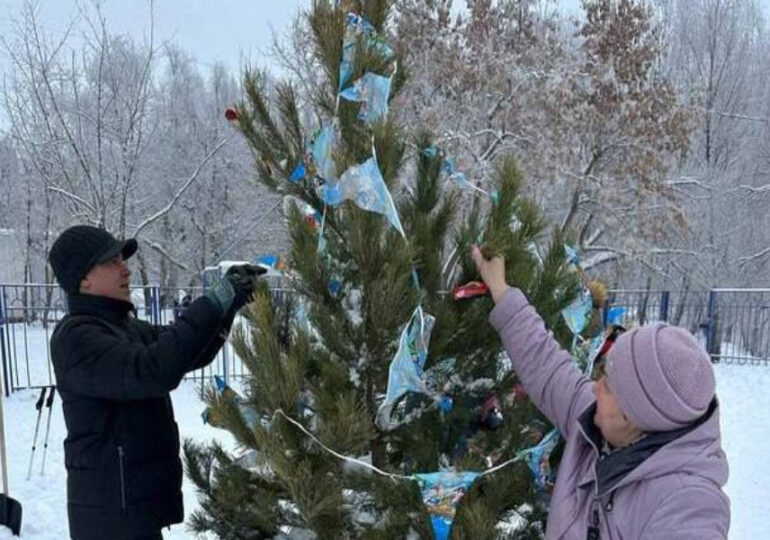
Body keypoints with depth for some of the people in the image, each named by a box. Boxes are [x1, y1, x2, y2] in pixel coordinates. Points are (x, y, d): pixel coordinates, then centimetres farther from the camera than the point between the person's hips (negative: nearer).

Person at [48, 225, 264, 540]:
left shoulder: (122, 326, 12)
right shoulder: (76, 337, -18)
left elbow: (190, 354, 10)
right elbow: (151, 371, -32)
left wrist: (227, 306, -7)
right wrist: (214, 303, -29)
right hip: (113, 511, -9)